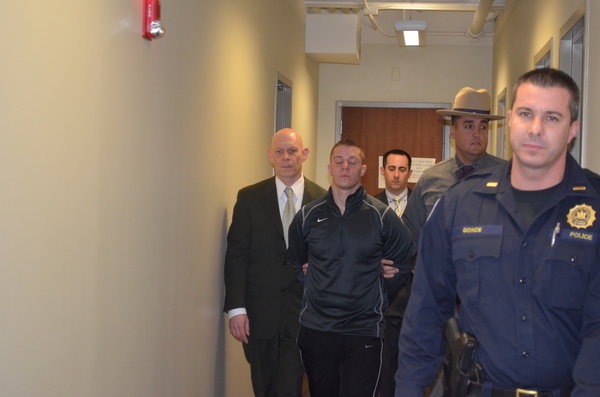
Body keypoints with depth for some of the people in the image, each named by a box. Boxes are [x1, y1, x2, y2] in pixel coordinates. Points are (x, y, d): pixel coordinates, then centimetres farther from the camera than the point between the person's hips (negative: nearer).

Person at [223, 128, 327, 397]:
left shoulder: (323, 200, 1)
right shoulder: (249, 198, 1)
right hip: (259, 311, 1)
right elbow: (236, 255, -2)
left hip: (301, 313, -1)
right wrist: (236, 308, -8)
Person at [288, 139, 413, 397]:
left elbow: (401, 265, 7)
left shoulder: (382, 216, -3)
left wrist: (374, 298, 5)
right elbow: (295, 264, 16)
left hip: (364, 330, -2)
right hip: (315, 328, 3)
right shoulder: (308, 216, 4)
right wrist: (314, 293, 10)